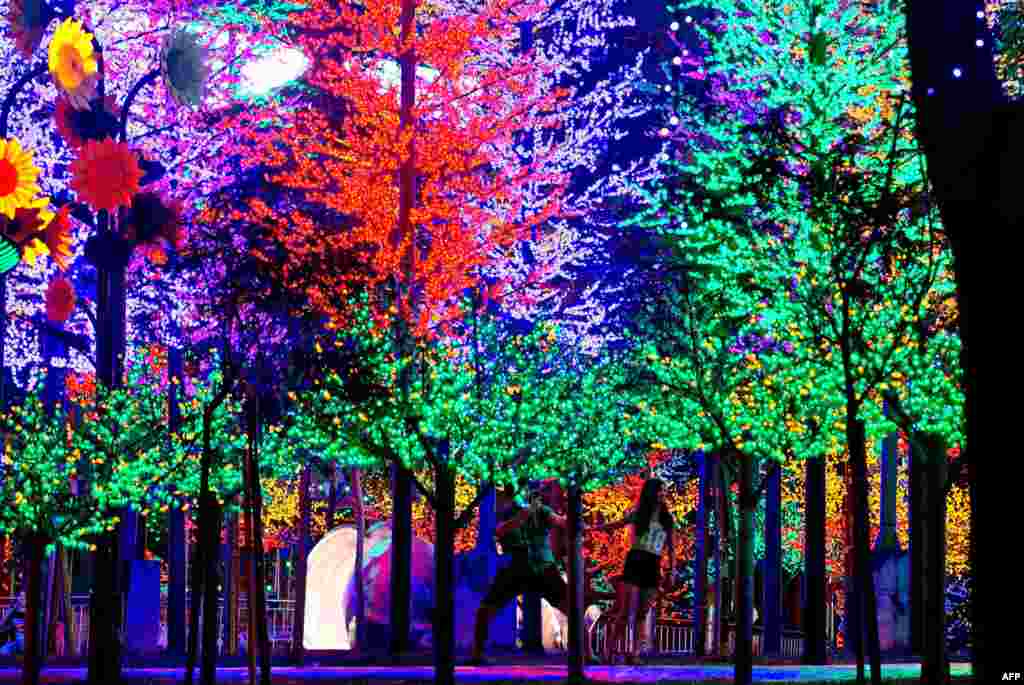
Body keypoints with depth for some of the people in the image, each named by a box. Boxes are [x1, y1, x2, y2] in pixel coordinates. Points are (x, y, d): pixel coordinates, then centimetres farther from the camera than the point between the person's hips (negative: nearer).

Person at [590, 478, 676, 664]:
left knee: (640, 613, 3)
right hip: (635, 562, -3)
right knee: (626, 612, -10)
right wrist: (591, 528, 11)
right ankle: (608, 651, -4)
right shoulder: (638, 513, 4)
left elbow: (671, 548, 13)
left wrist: (672, 572, 6)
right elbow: (618, 525, 16)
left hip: (653, 566, 3)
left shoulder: (667, 519, 10)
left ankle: (634, 652, 3)